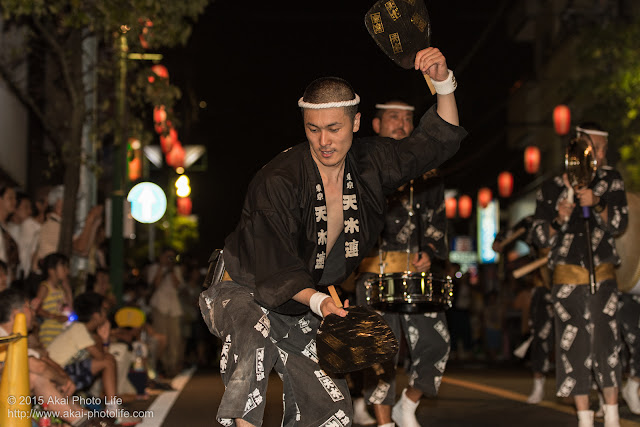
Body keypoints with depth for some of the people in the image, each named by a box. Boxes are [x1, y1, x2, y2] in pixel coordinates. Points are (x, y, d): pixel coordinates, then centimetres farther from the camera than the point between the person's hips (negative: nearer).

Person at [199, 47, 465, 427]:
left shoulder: (368, 162, -7)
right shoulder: (276, 181, -26)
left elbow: (440, 142, -2)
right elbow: (275, 268, -27)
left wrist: (444, 82, -18)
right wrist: (318, 301, -45)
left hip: (302, 310, 6)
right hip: (242, 292, -5)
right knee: (255, 335, -41)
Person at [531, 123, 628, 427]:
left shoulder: (611, 180, 5)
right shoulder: (551, 189, 3)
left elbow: (619, 224, -7)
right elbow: (540, 238, 5)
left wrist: (597, 204, -24)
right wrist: (558, 221, -16)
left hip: (603, 275, 0)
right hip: (567, 278, 0)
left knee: (606, 343, -5)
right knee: (574, 346, -1)